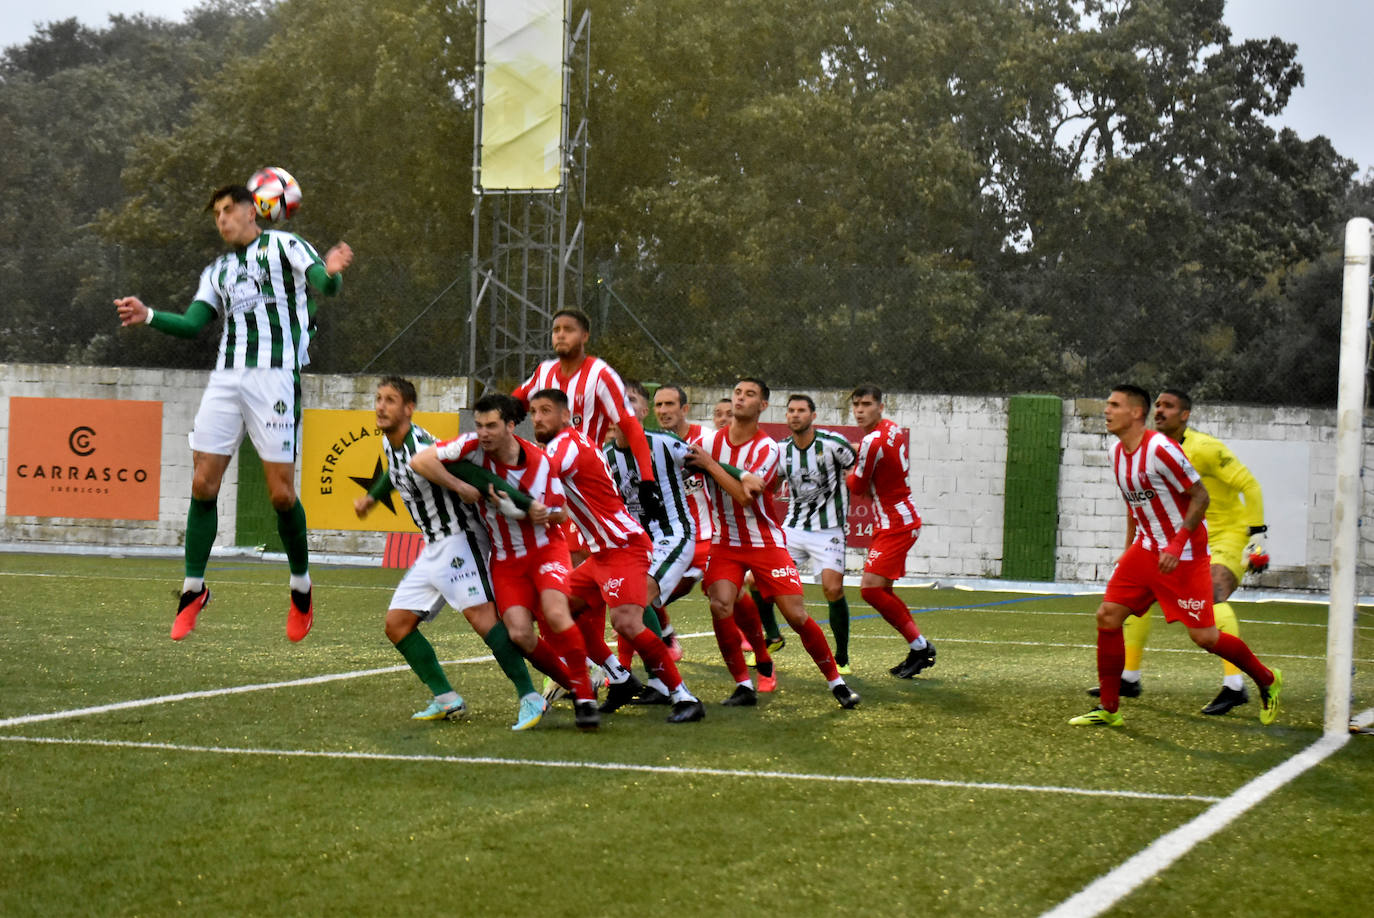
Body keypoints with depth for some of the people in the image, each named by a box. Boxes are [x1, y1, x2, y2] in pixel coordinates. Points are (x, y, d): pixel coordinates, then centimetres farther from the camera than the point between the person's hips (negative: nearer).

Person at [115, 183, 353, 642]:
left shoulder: (283, 244, 6)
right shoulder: (217, 271, 23)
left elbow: (324, 283, -10)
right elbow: (192, 323, 11)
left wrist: (331, 272, -34)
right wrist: (148, 315, -6)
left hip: (275, 376, -5)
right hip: (225, 379, 5)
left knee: (281, 492, -7)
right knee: (203, 484, -2)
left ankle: (301, 587, 13)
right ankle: (194, 589, 9)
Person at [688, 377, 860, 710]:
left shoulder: (766, 448, -11)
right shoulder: (709, 440, 0)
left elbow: (744, 496, -23)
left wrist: (711, 465, -21)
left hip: (765, 542, -2)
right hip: (725, 543, 2)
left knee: (797, 615, -7)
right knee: (720, 606, -21)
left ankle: (836, 681, 10)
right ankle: (743, 686, -8)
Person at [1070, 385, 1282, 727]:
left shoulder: (1159, 449, -20)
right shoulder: (1117, 452, 6)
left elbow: (1200, 496, -17)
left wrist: (1177, 545, -22)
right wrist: (1129, 547, 17)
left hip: (1184, 554, -8)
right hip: (1147, 550, 8)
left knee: (1204, 636, -6)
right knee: (1108, 615, -4)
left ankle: (1267, 681, 19)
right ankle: (1108, 709, 4)